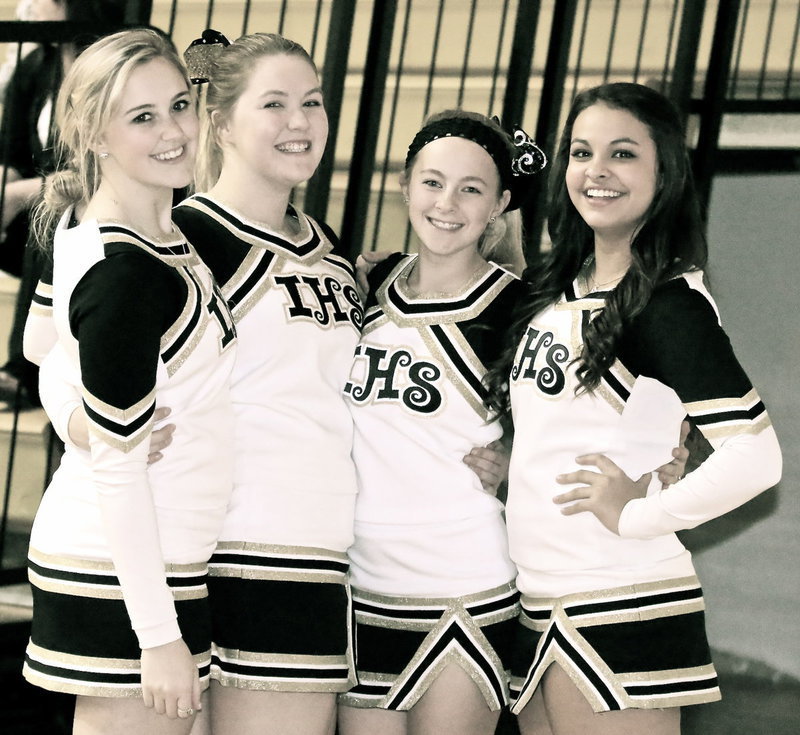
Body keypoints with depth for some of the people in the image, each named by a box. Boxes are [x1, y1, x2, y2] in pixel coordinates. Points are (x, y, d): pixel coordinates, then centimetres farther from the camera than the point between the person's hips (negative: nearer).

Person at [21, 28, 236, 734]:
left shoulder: (80, 222, 5)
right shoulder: (127, 273, -20)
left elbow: (39, 338, 25)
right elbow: (117, 465, -20)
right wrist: (161, 635, -18)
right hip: (125, 577, -9)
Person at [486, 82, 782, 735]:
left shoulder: (669, 304, -11)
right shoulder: (552, 290, 11)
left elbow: (755, 457, -21)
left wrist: (638, 516, -14)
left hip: (622, 607, -8)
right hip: (538, 608, 8)